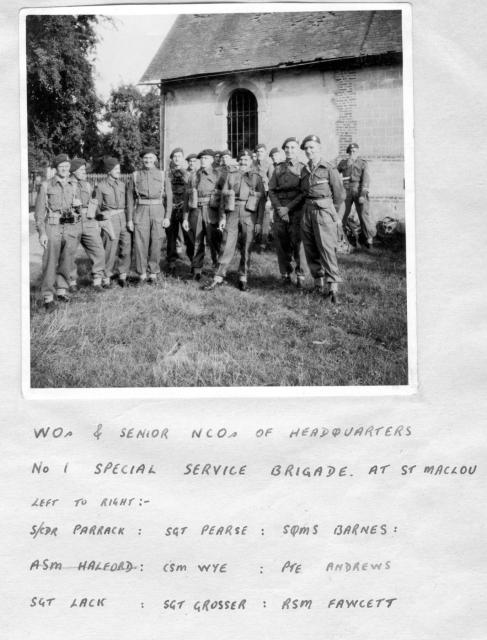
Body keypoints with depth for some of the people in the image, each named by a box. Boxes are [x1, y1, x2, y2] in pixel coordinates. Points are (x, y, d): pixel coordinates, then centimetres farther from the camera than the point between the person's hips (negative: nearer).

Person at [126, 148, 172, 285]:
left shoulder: (163, 175, 9)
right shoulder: (135, 176, 9)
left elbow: (169, 197, 6)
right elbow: (130, 198, 8)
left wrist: (167, 217, -2)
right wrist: (129, 219, 2)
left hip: (158, 211, 0)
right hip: (141, 212, 0)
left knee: (156, 244, 1)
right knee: (140, 243, -4)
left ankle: (153, 273, 11)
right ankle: (142, 274, 4)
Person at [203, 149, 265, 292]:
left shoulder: (257, 178, 8)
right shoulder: (230, 175, 12)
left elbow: (262, 201, 4)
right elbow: (223, 196, 10)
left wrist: (259, 222, -2)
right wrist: (222, 217, 2)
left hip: (249, 215, -1)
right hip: (232, 214, 1)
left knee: (246, 249, 2)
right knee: (227, 247, -4)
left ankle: (243, 279, 11)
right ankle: (218, 278, -3)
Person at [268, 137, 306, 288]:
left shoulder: (303, 169, 5)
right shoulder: (278, 169, 13)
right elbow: (271, 190, 8)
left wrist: (288, 207, -11)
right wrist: (279, 209, -6)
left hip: (296, 211, -3)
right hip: (279, 212, 3)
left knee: (298, 243, -8)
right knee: (281, 244, 3)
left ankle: (300, 275, 1)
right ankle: (285, 274, 14)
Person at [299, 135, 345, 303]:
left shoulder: (329, 169, -4)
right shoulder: (304, 170, 13)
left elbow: (339, 194, 0)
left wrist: (330, 211, 7)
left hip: (324, 209, -6)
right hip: (307, 210, 6)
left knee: (326, 248, -13)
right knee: (310, 249, 6)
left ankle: (333, 286, -15)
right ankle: (319, 281, 16)